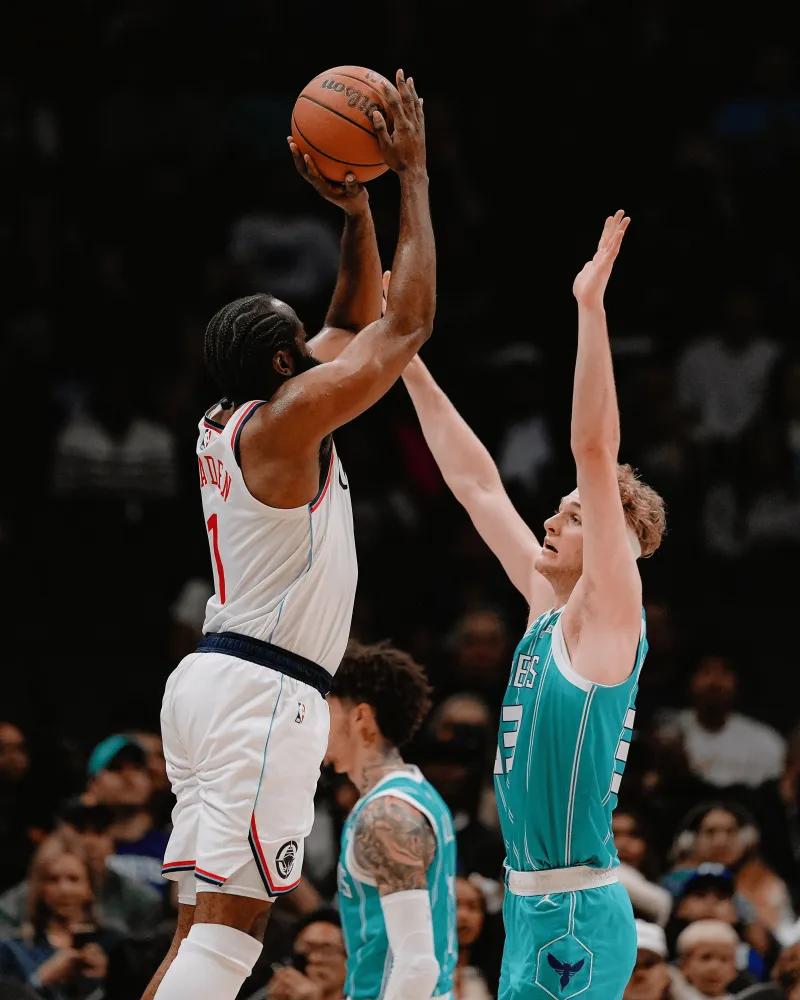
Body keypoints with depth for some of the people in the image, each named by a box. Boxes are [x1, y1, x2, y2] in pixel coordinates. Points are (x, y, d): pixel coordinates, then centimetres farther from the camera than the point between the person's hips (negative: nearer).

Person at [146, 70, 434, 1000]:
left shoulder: (229, 424, 15)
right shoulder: (286, 419, -10)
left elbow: (357, 325, 27)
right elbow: (407, 325, -8)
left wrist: (356, 212, 18)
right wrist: (412, 175, -2)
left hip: (212, 678, 10)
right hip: (265, 687, -10)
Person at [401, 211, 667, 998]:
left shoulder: (608, 615, -7)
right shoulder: (546, 607, 14)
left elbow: (595, 450, -15)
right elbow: (475, 483, 19)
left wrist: (591, 305, -19)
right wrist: (409, 363, 19)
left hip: (576, 912, -8)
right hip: (531, 904, 8)